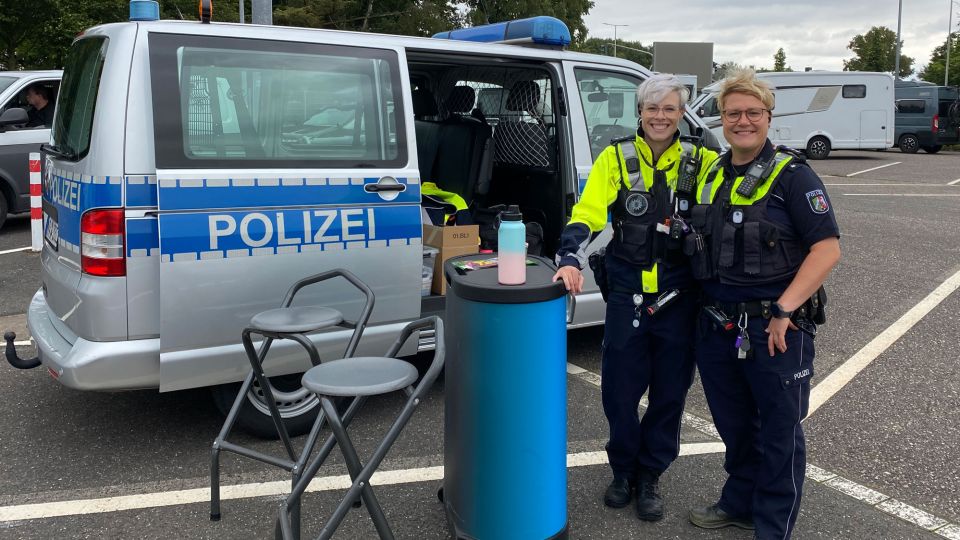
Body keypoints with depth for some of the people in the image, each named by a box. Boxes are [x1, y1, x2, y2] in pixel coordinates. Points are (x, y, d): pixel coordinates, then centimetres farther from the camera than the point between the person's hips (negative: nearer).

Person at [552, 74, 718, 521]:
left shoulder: (700, 162, 3)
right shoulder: (616, 159, 0)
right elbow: (586, 214, -10)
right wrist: (571, 260, -23)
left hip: (679, 296, 1)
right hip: (627, 294, -1)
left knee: (670, 391, 11)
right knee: (619, 388, 6)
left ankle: (649, 476, 31)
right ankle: (624, 469, 31)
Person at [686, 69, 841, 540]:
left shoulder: (792, 175, -9)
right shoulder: (710, 175, 10)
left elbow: (827, 248, -15)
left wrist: (784, 310, -20)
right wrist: (707, 312, 10)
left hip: (776, 329, -6)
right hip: (718, 325, 6)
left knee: (779, 431, 8)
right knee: (733, 425, 20)